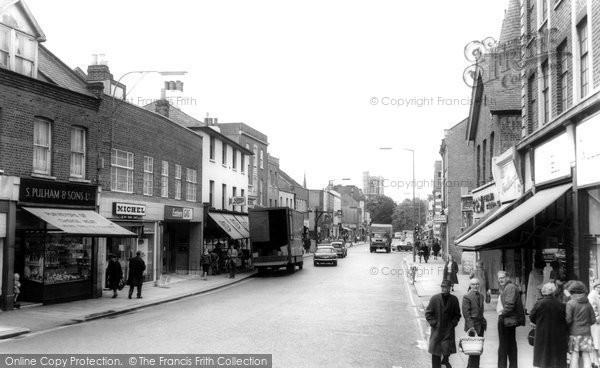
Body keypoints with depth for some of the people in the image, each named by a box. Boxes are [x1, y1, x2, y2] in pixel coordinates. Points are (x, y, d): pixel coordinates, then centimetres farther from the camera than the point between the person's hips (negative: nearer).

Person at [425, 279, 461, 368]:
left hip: (448, 330, 0)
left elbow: (457, 314, 9)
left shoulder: (454, 299, 1)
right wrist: (434, 323, -8)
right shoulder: (434, 298, -4)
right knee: (435, 352, 4)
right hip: (436, 330, 0)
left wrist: (453, 323, -3)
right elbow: (428, 313, 0)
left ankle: (445, 360, 24)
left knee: (447, 348, -8)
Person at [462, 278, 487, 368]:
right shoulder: (467, 297, -10)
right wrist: (471, 326, -18)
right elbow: (466, 313, -13)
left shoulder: (481, 296, 13)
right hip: (472, 324, -7)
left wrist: (483, 322, 10)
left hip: (481, 324, 7)